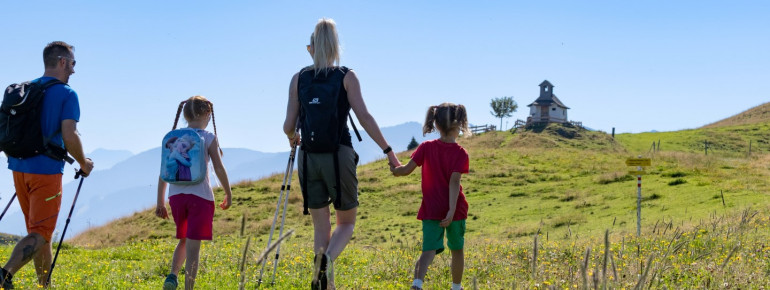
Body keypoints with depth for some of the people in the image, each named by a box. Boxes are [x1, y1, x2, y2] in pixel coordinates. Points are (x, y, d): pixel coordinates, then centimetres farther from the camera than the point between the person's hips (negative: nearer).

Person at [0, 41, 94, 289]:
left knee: (40, 230, 17)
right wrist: (84, 164, -2)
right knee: (40, 233, -6)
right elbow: (69, 136, -17)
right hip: (46, 170, -7)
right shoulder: (66, 94, -9)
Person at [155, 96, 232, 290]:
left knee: (184, 241, 21)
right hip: (200, 195, -4)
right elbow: (219, 169, -5)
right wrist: (228, 194, 7)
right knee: (193, 246, -1)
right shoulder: (208, 138, -2)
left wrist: (160, 202, 12)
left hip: (176, 195, 4)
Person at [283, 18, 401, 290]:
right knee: (346, 223, 12)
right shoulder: (346, 76, -1)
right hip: (338, 157, -2)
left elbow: (289, 125, 3)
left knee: (320, 227, 11)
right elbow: (364, 117, -9)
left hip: (309, 158, 2)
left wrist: (292, 138, 26)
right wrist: (388, 150, -3)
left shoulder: (299, 78, 5)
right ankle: (327, 257, -18)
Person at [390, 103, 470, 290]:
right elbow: (454, 182, -17)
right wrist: (452, 210, -22)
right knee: (457, 250, 18)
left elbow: (407, 169, 0)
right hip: (455, 209, -1)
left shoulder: (426, 148, -1)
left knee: (429, 249, -7)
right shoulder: (460, 153, -8)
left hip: (431, 210, 1)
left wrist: (395, 170, 22)